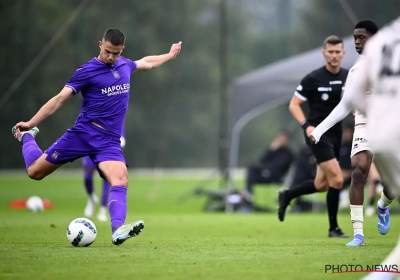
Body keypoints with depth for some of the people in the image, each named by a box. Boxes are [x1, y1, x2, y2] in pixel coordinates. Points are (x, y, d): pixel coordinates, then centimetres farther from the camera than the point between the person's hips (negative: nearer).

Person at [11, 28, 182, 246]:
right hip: (84, 133, -3)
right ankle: (27, 136, 31)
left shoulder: (125, 65, 12)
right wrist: (30, 123, -14)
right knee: (35, 171, 0)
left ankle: (118, 230, -39)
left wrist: (170, 55, 46)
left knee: (120, 181, -24)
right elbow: (60, 99, -9)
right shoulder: (87, 71, -7)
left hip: (109, 140, 3)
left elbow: (146, 63, 36)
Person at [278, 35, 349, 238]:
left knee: (321, 185, 11)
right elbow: (294, 104, -6)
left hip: (335, 135, 7)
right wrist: (306, 125, -21)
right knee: (337, 179, -15)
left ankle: (287, 195, 37)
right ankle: (333, 228, -2)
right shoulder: (313, 78, -11)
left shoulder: (348, 77, 5)